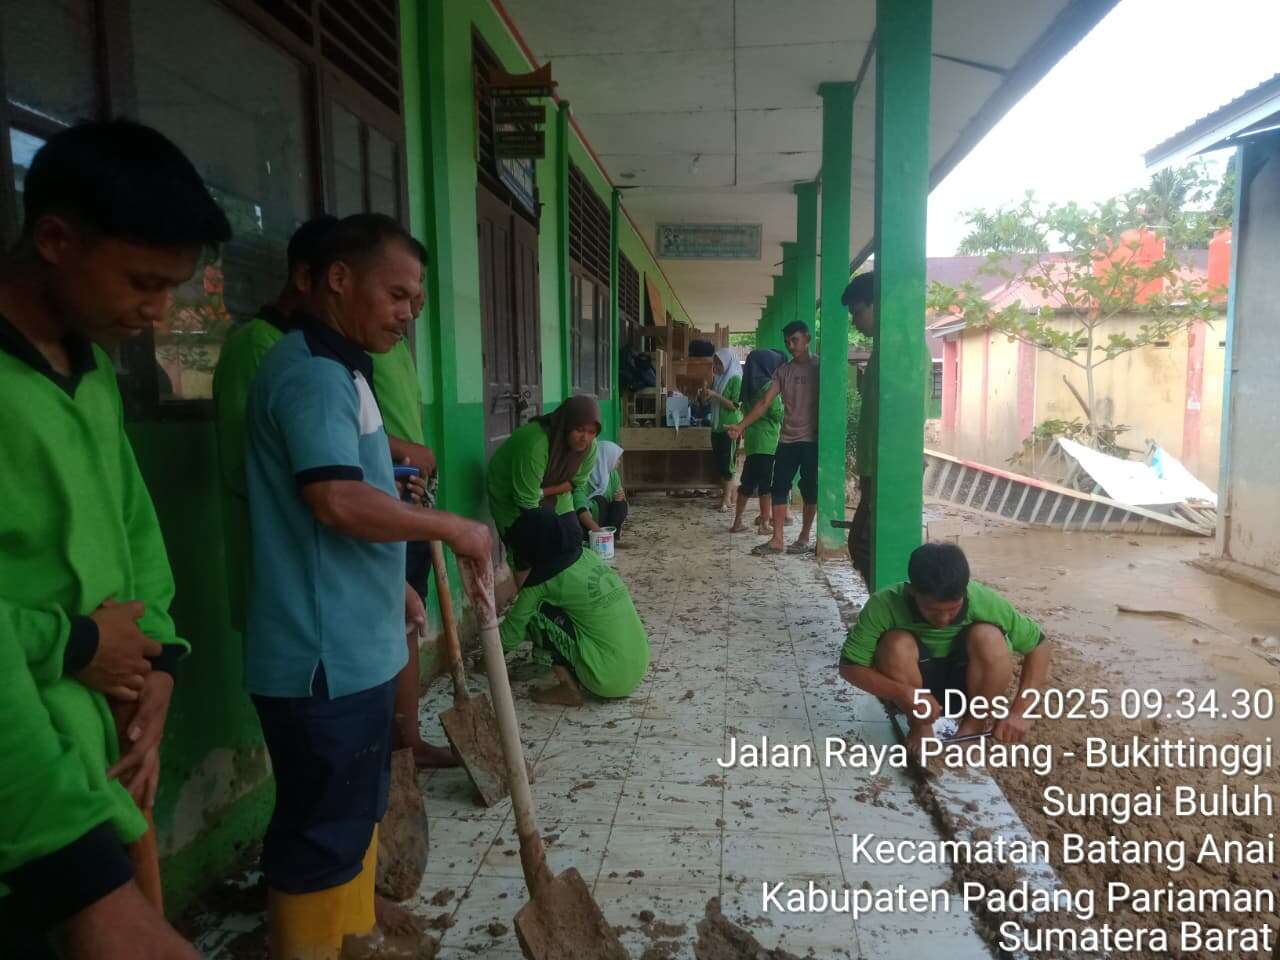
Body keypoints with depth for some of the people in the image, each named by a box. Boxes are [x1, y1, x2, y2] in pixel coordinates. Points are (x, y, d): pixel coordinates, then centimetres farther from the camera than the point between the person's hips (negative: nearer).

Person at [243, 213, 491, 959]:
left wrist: (393, 583, 20)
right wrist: (449, 527, -19)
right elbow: (335, 499, -31)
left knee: (358, 806, 23)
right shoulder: (313, 372, -18)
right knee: (322, 825, 5)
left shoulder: (340, 369, 15)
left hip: (356, 643, 11)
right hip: (322, 653, -11)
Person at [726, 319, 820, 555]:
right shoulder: (783, 370, 8)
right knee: (779, 488, 1)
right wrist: (741, 426, -7)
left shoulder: (819, 366, -3)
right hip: (787, 439, 5)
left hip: (811, 440, -4)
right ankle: (777, 540, 5)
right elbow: (765, 402, 3)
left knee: (809, 490, 3)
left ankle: (804, 538, 14)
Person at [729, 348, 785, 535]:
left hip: (752, 438, 8)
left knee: (748, 481, 11)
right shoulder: (768, 386, -13)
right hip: (766, 440, -8)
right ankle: (765, 523, 4)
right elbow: (778, 414, -12)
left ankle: (737, 522, 12)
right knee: (767, 482, 0)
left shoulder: (751, 385, 11)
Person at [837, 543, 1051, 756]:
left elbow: (1038, 645, -15)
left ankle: (973, 726, -6)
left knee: (989, 638, -29)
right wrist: (904, 694, -40)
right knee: (897, 644, -32)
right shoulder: (885, 604, -29)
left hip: (966, 685, 1)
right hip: (916, 688, 0)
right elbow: (849, 666, -25)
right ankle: (920, 727, -6)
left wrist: (1020, 710, -25)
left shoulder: (984, 602, -26)